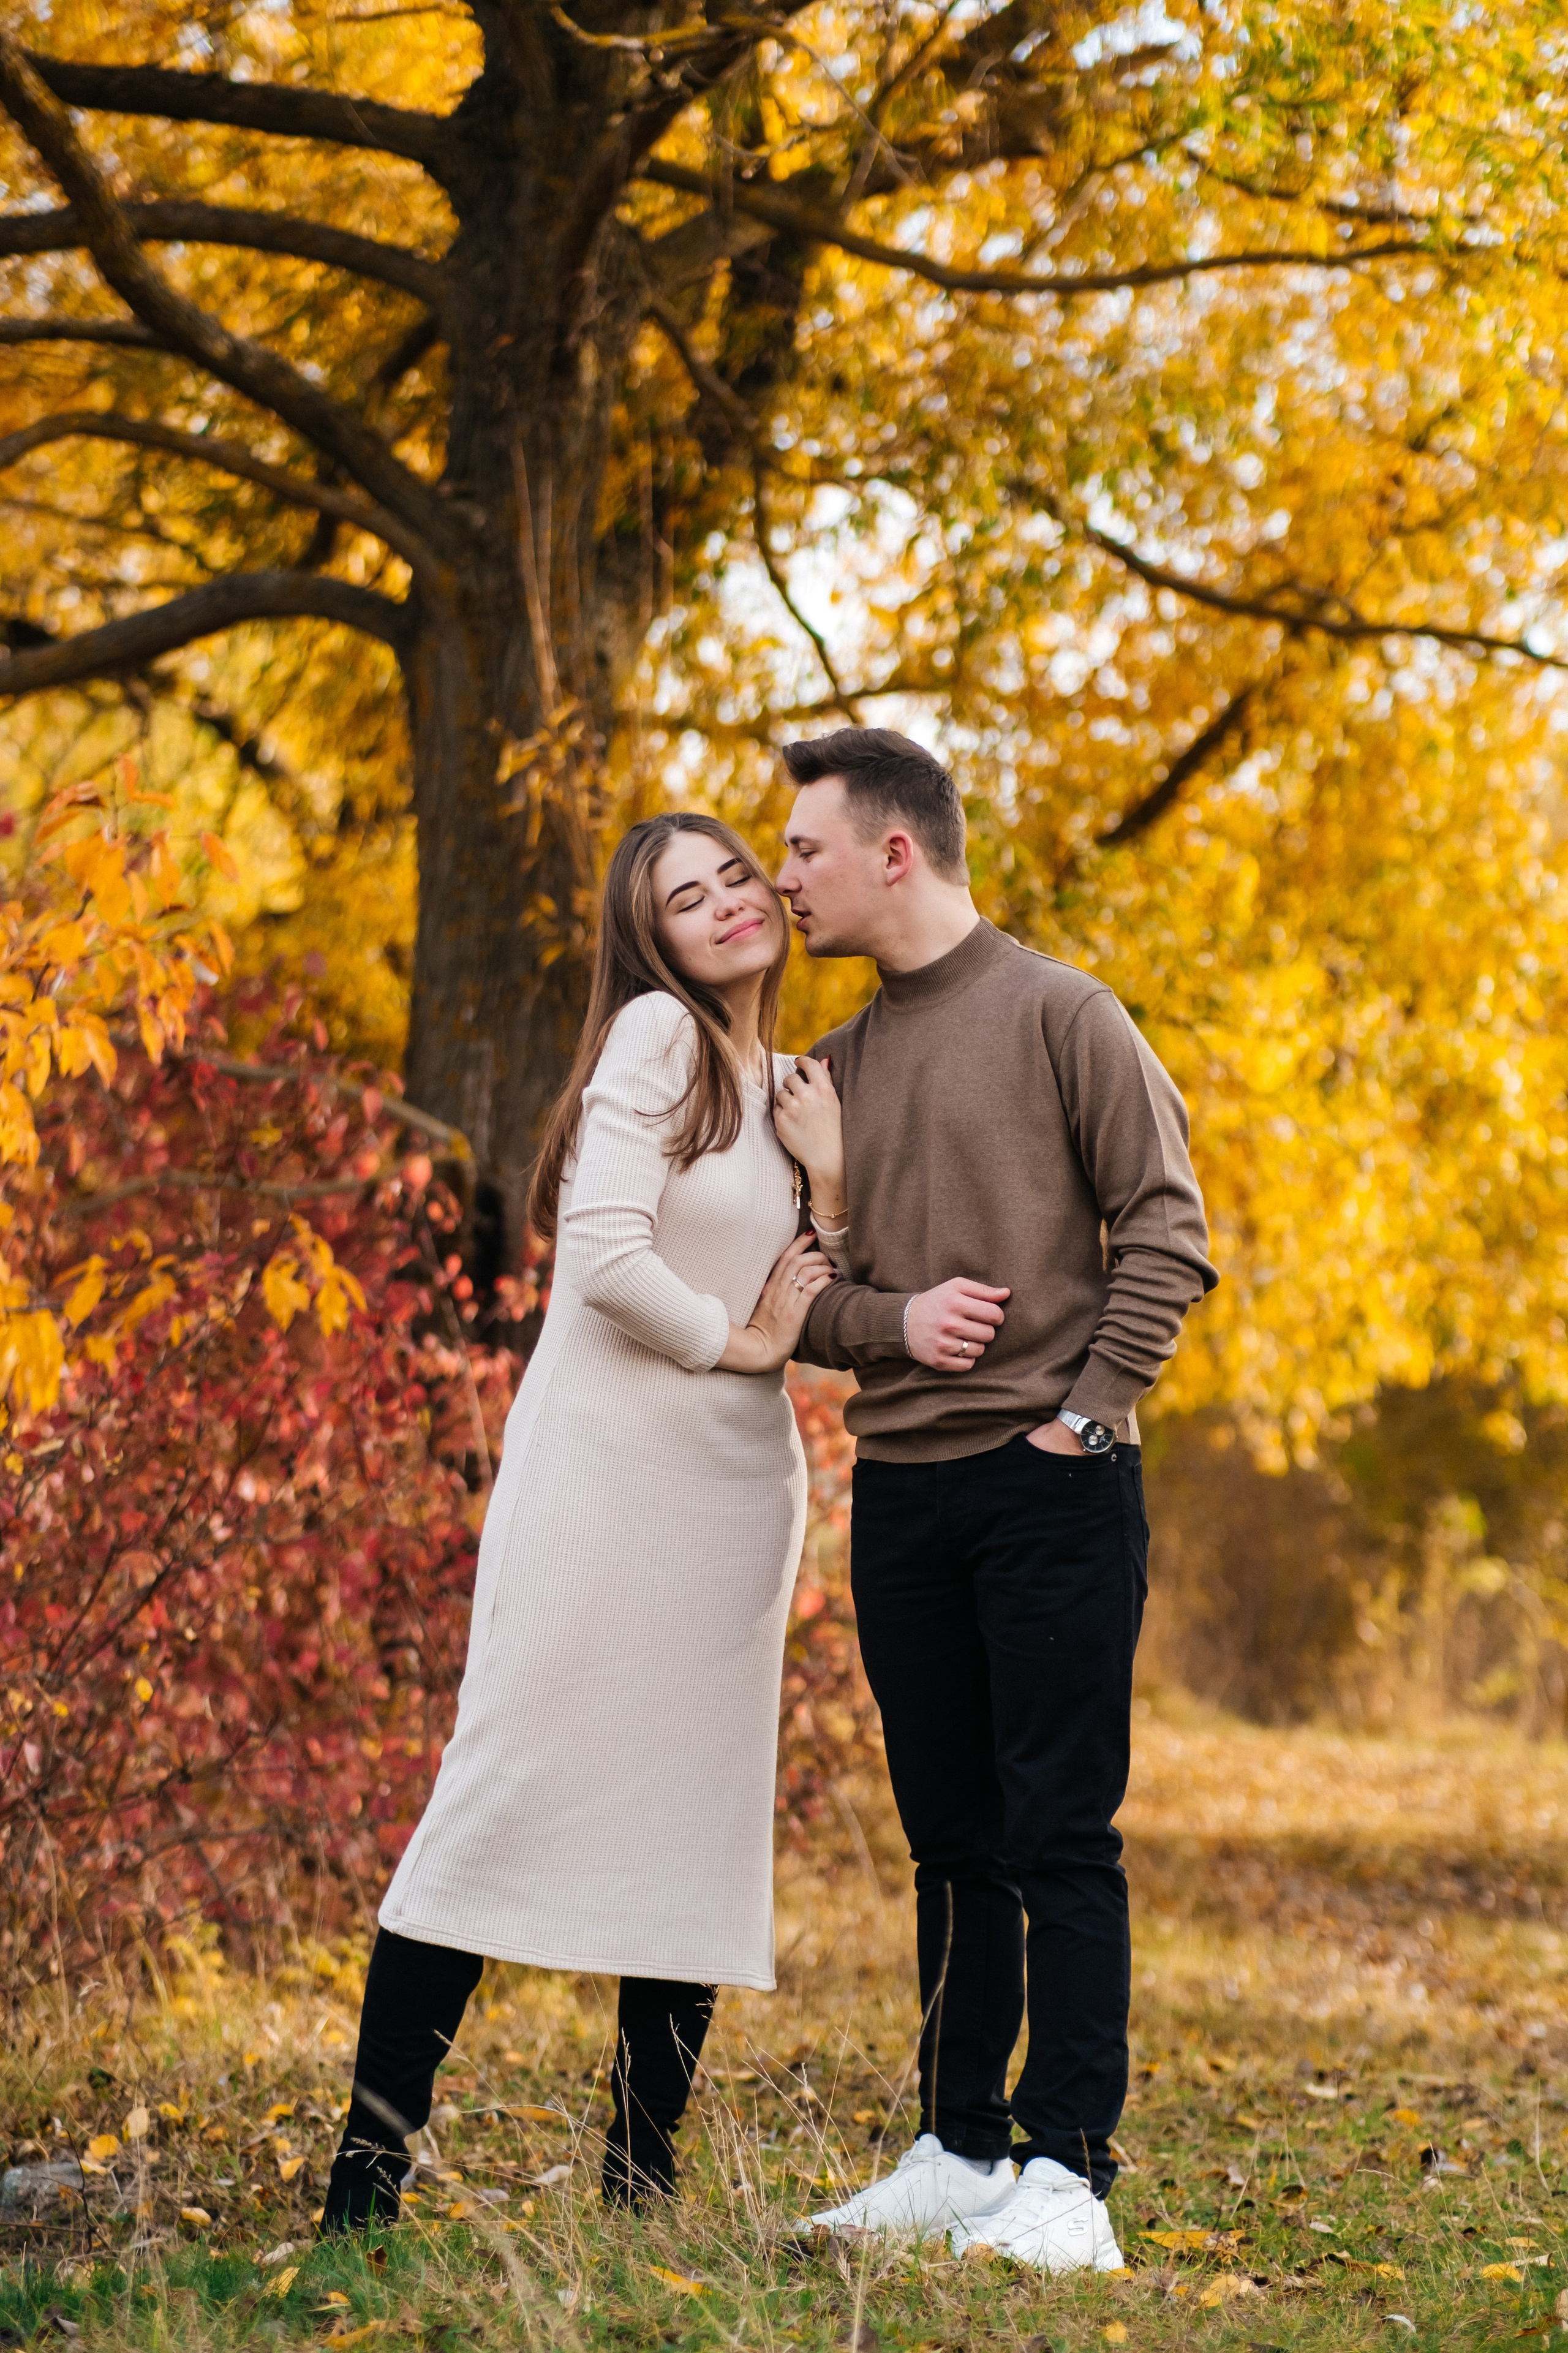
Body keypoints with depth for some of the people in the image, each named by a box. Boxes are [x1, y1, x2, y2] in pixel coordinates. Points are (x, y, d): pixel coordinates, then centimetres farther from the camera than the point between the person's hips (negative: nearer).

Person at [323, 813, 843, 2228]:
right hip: (607, 1463, -7)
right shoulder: (656, 1036, -6)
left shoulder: (789, 1086, 16)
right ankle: (369, 2164, -4)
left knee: (698, 1824, 5)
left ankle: (642, 2186, 11)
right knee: (511, 1791, -9)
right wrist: (738, 1338, -5)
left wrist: (833, 1181, 3)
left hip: (737, 1489, 7)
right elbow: (605, 1255, -18)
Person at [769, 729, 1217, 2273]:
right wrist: (890, 1318, -7)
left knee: (1059, 1835, -5)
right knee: (954, 1840, 11)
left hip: (1050, 1486, -6)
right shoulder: (838, 1066, 15)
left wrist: (1086, 1410, -11)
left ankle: (1067, 2173, -2)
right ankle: (958, 2151, 18)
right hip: (901, 1492, 6)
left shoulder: (1057, 1016, -2)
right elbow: (805, 1290, 14)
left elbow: (1165, 1232, -6)